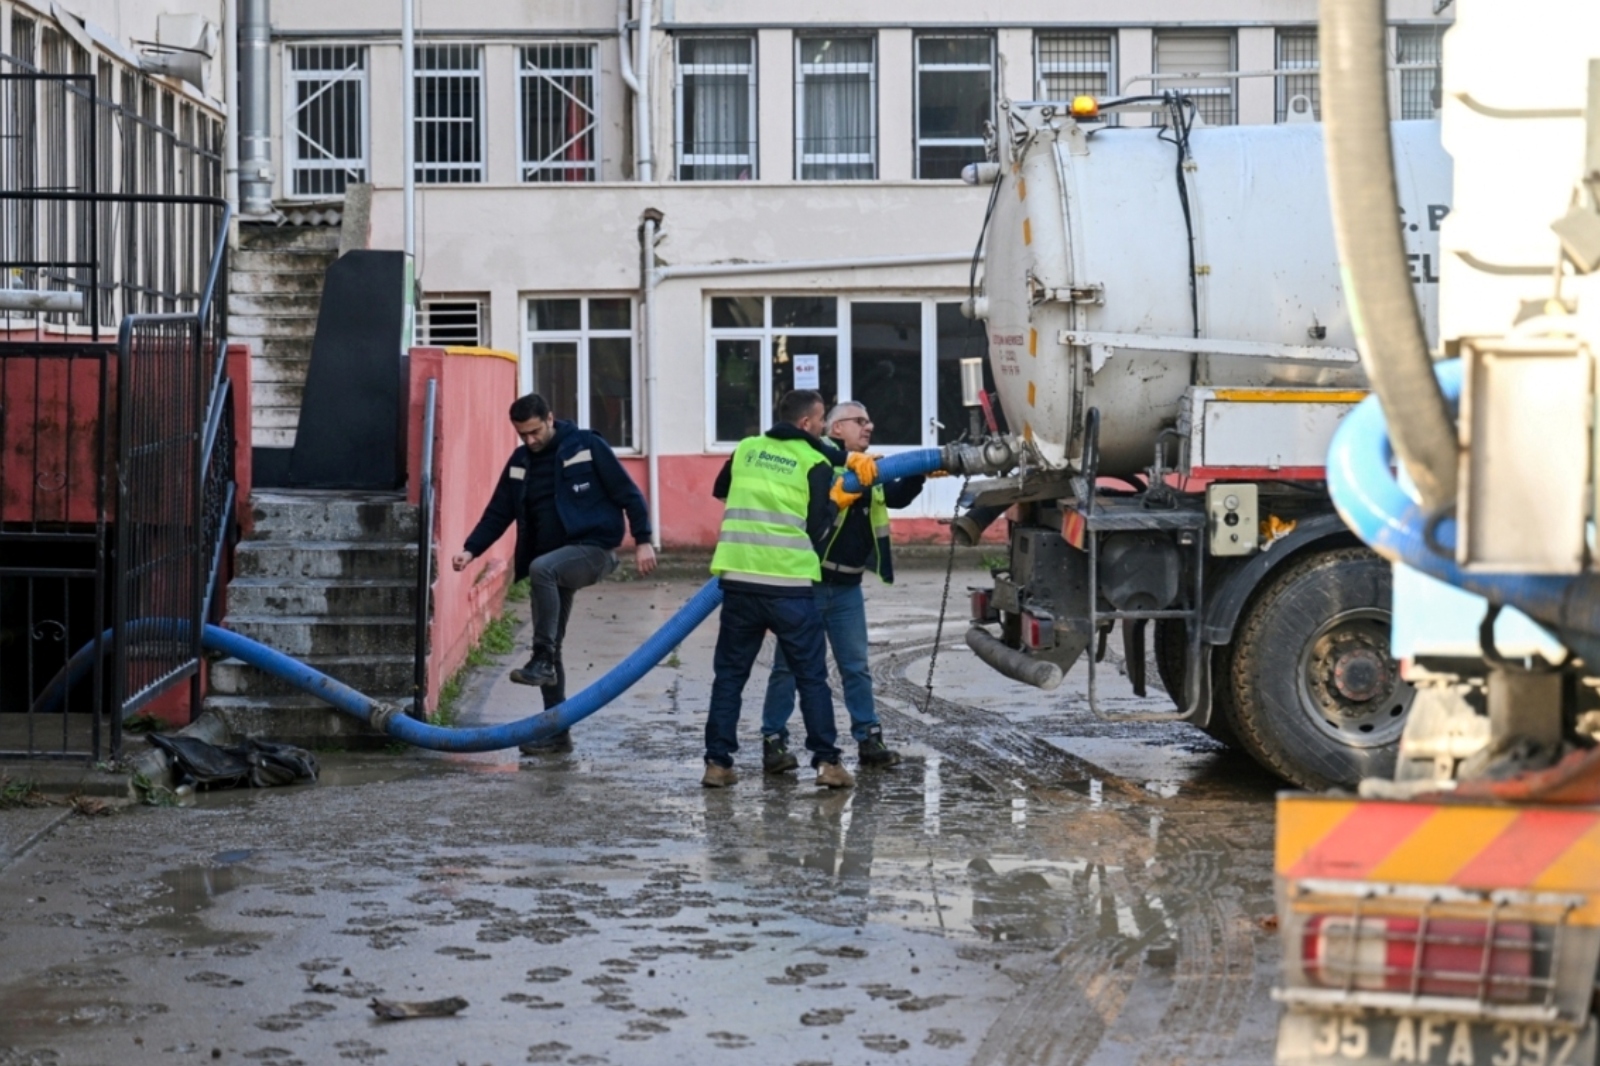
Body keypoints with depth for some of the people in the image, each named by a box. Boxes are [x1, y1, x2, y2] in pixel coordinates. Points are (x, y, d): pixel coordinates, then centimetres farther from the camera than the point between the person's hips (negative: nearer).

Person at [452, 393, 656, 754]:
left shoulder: (587, 447, -7)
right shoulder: (519, 462, 9)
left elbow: (628, 494, -7)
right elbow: (498, 513, 12)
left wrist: (642, 540, -15)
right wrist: (471, 549, -2)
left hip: (592, 549, -7)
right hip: (552, 565, 7)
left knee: (541, 569, -37)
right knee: (550, 649, 6)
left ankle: (542, 660, -31)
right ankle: (556, 732, 14)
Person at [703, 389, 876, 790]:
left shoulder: (746, 449, 12)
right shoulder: (815, 463, 0)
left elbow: (720, 490, 29)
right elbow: (817, 528, -2)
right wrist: (835, 500, 16)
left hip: (739, 579, 3)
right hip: (789, 582, -3)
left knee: (730, 673, 11)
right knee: (811, 677, 6)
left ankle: (718, 762, 8)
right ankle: (826, 761, 2)